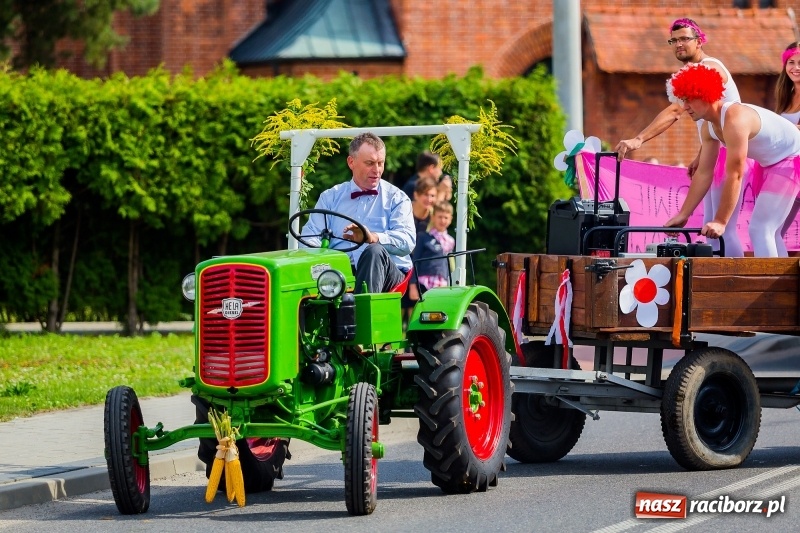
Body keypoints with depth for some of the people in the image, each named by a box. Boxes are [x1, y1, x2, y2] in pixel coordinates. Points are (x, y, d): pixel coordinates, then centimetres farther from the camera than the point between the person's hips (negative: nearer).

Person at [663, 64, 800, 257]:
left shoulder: (734, 120, -31)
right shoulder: (708, 128, -3)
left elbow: (735, 176, -31)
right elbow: (704, 173, 3)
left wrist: (720, 222, -29)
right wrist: (682, 215, 2)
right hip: (767, 162, 10)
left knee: (759, 230, -19)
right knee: (768, 233, 17)